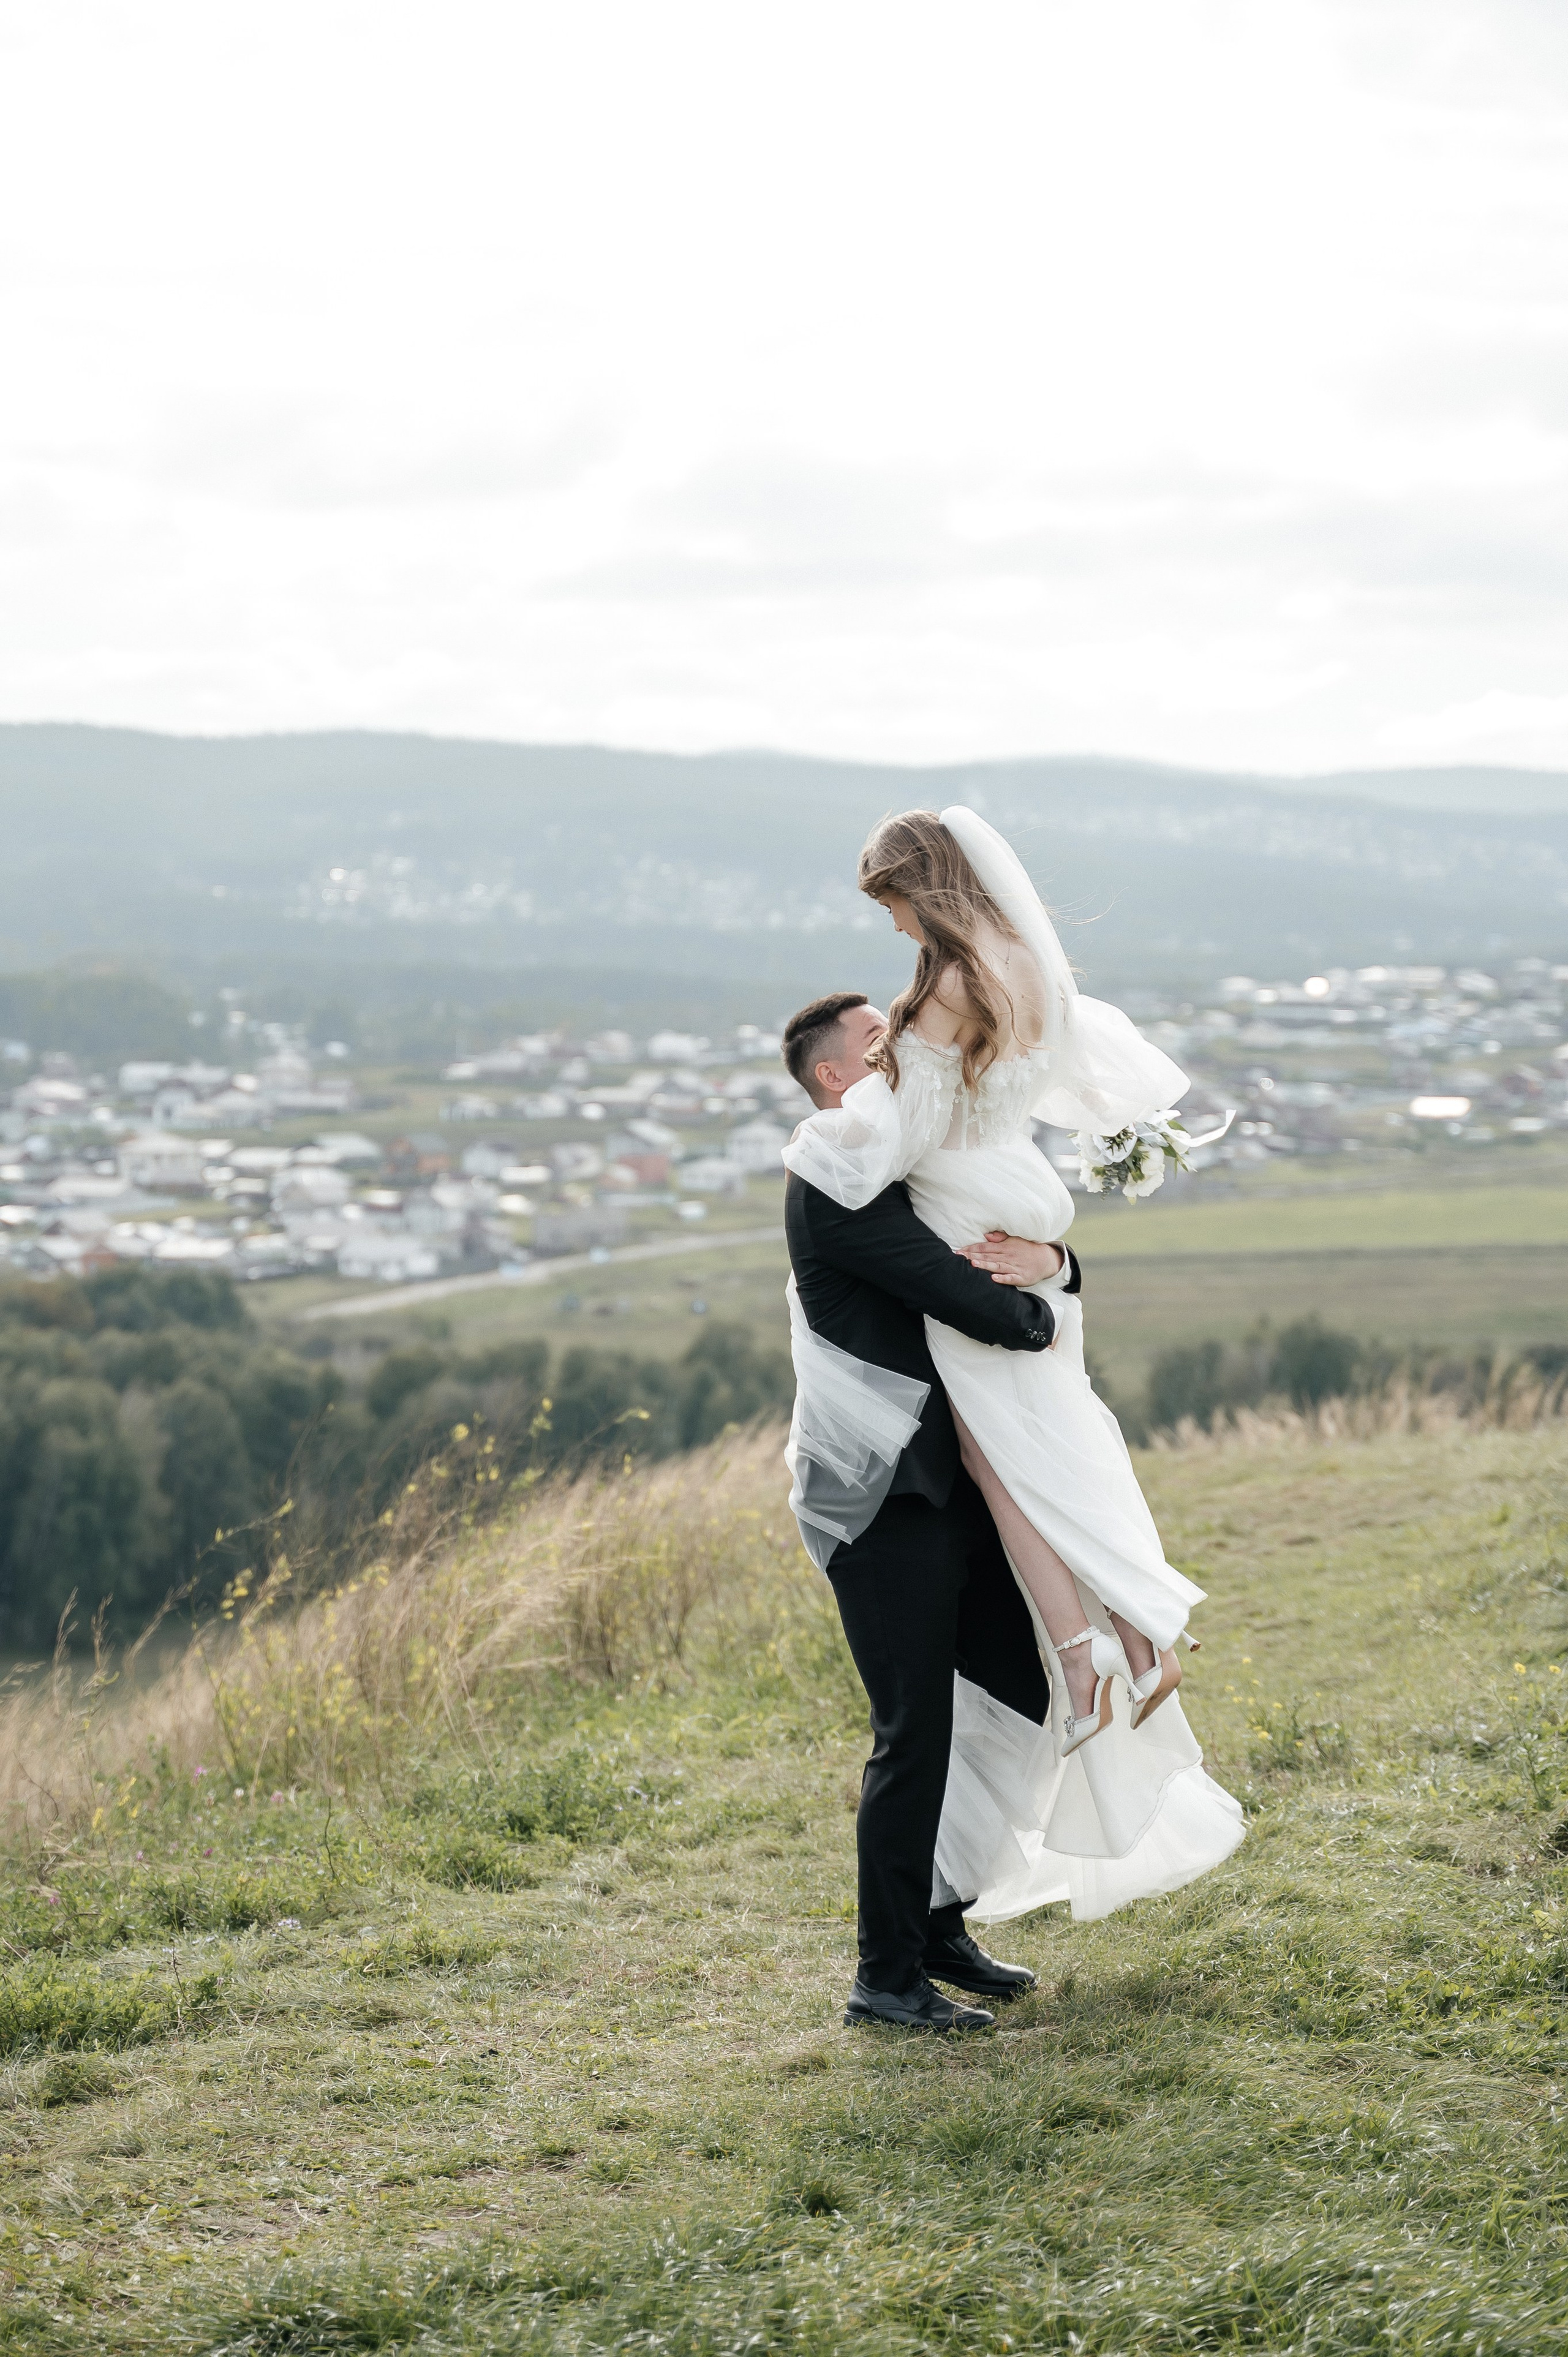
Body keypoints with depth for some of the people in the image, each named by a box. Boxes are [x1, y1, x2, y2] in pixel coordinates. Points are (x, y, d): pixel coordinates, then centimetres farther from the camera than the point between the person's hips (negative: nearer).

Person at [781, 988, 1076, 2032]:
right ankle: (888, 1976, 3)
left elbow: (1054, 1269, 16)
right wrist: (1036, 1322, -3)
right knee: (915, 1734, -7)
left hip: (947, 1485, 9)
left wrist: (1049, 1265, -8)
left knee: (1033, 1694, 12)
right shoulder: (835, 1181, -12)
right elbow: (952, 1291, -22)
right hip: (881, 1497, -9)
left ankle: (941, 1926, 23)